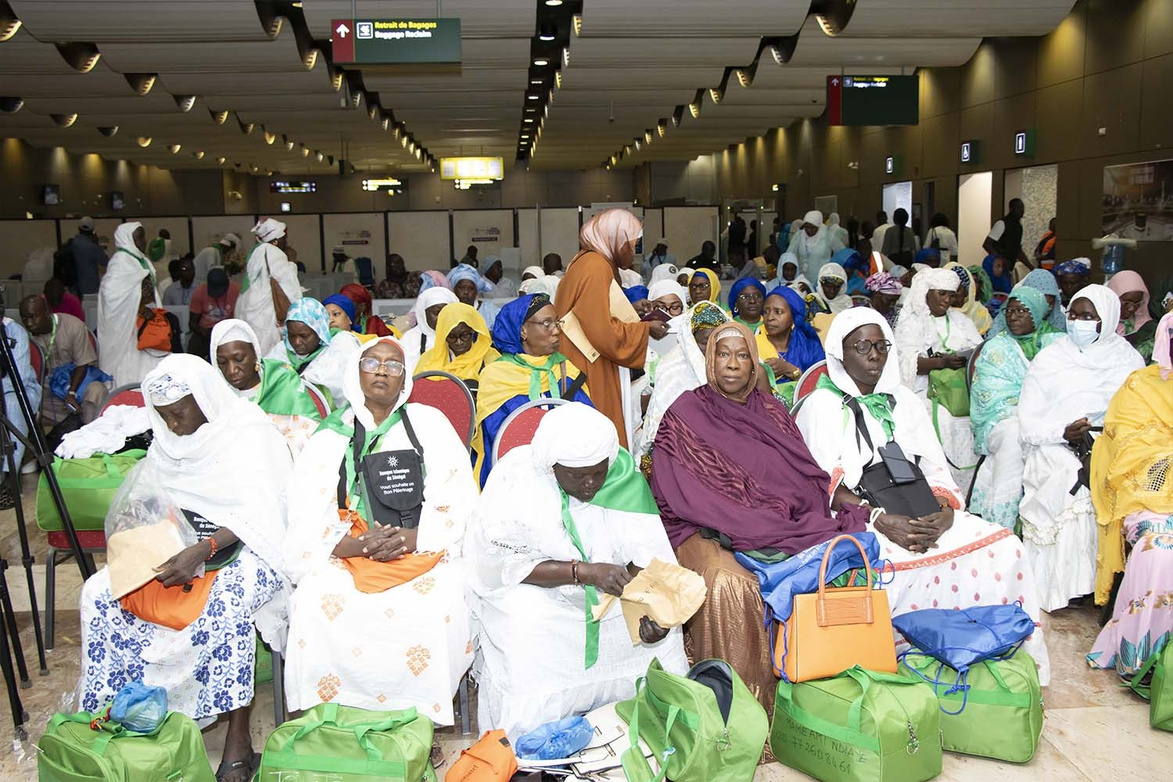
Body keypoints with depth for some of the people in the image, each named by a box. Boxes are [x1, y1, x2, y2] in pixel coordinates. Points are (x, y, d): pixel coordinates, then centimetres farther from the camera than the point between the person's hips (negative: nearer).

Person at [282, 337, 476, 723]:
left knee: (442, 604, -30)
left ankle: (422, 716, -13)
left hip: (423, 548, -1)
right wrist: (356, 545, -17)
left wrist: (412, 538, -14)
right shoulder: (331, 437, 13)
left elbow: (458, 498, 3)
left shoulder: (429, 423, 13)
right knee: (316, 604, -28)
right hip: (349, 554, 1)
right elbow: (308, 520, 3)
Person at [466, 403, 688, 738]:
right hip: (527, 586, -3)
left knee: (658, 624, -16)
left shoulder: (623, 477, -11)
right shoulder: (516, 477, -19)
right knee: (531, 633, -30)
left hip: (606, 592, 3)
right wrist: (585, 571, -31)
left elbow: (644, 554, -13)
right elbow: (504, 562, -22)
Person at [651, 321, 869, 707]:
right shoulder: (687, 413, -2)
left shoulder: (771, 410, 15)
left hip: (782, 528, 5)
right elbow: (690, 498, -12)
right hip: (704, 531, -4)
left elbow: (809, 476, 10)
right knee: (727, 584, -35)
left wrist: (851, 506, -11)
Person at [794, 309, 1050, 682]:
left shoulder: (903, 400, 21)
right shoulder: (823, 404, 4)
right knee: (888, 558, -38)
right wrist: (883, 521, -21)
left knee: (1003, 546, -18)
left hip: (920, 515, 5)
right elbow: (827, 485, -8)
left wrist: (945, 510, -9)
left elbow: (935, 469, 14)